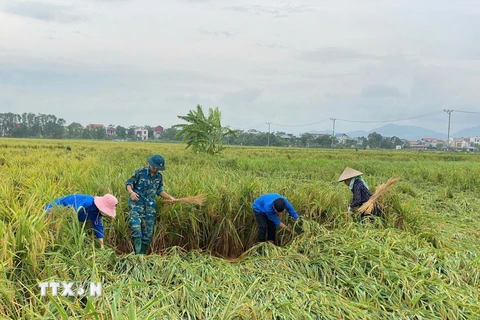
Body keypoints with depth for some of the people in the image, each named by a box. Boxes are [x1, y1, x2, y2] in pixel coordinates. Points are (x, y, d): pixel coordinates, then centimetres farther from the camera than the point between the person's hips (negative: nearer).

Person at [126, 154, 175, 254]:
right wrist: (131, 192, -23)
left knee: (148, 232, 4)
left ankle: (142, 253, 13)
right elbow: (128, 183, -3)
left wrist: (170, 197, 7)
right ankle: (138, 253, -23)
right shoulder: (140, 172, -6)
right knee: (136, 227, -21)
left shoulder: (159, 176, 8)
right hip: (136, 204, -5)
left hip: (150, 206, 5)